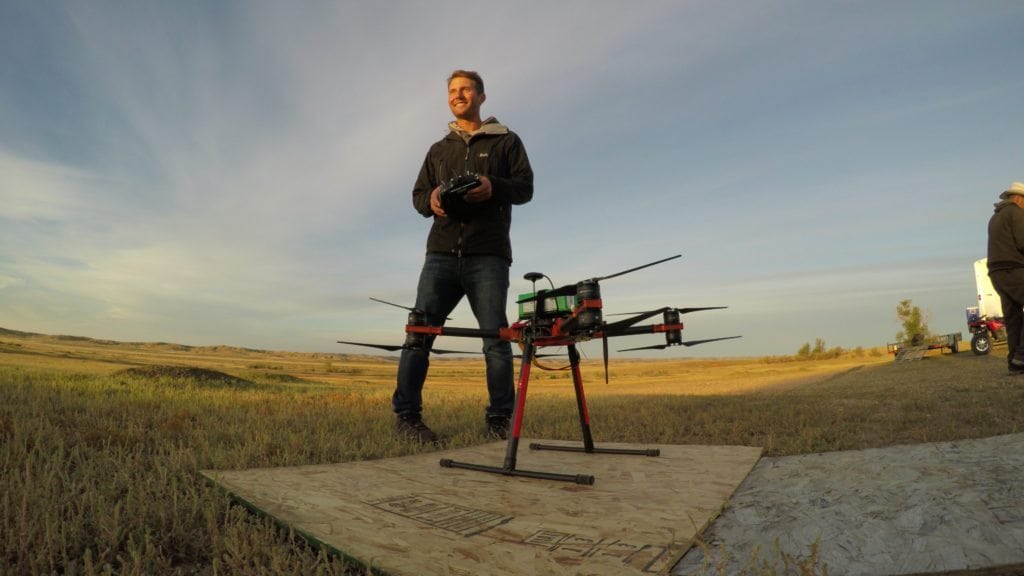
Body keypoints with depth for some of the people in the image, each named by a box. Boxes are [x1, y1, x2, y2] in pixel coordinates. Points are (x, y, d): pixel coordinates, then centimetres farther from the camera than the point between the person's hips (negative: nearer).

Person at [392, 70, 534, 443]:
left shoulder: (506, 141, 15)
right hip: (441, 254, 3)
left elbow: (525, 187, 5)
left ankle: (499, 420, 6)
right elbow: (418, 195, 21)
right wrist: (431, 200, -4)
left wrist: (494, 187, -17)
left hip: (488, 256, -3)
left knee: (496, 337, -6)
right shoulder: (438, 150, 26)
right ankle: (406, 414, 1)